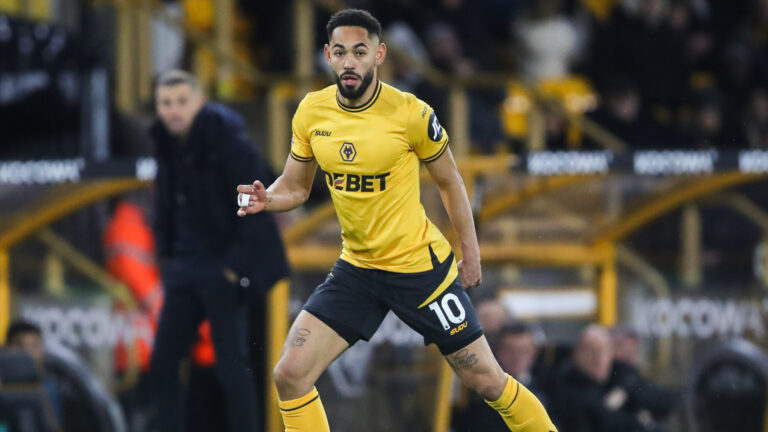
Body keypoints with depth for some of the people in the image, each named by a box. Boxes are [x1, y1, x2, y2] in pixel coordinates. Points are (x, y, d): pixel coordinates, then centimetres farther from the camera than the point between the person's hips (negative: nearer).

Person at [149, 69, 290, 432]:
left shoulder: (228, 141, -15)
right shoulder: (168, 144, 7)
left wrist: (236, 266, -16)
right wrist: (166, 258, 11)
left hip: (224, 269, -7)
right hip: (185, 267, 7)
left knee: (232, 367, -8)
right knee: (162, 364, 4)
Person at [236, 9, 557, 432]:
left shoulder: (410, 113, -16)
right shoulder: (311, 112, -5)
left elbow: (449, 181, -1)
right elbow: (295, 187, 6)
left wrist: (470, 253, 1)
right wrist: (266, 198, -16)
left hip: (421, 267, -4)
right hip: (356, 269, 4)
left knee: (486, 381, 1)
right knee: (289, 375, -7)